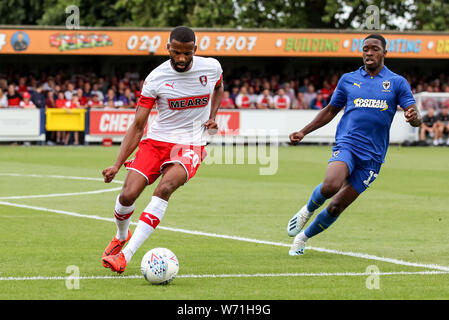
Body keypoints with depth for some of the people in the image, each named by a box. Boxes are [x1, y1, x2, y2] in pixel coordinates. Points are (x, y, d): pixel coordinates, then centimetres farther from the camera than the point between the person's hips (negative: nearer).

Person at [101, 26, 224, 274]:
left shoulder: (212, 67, -3)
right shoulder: (155, 79, -8)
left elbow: (218, 88, 24)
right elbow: (137, 126, -6)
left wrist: (212, 117, 5)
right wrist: (117, 164, -13)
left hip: (190, 146, -1)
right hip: (156, 142, 1)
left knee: (165, 188, -30)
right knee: (127, 195, -14)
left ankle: (126, 254, -30)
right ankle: (121, 237, 24)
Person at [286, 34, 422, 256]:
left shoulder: (397, 83, 6)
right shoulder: (348, 80, 11)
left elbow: (416, 119, -1)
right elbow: (330, 111, 23)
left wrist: (413, 117, -26)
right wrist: (303, 132, 16)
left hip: (372, 155, 0)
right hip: (346, 144, 0)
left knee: (336, 207, -1)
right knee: (330, 185, -30)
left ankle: (303, 237, 22)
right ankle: (308, 210, 2)